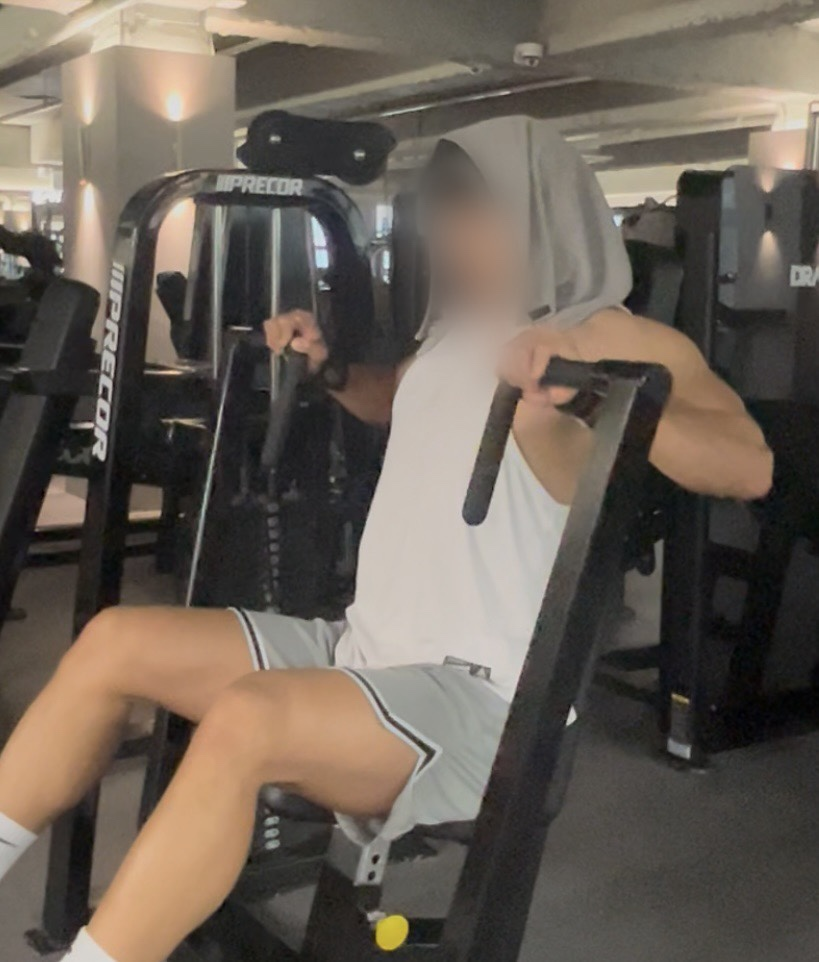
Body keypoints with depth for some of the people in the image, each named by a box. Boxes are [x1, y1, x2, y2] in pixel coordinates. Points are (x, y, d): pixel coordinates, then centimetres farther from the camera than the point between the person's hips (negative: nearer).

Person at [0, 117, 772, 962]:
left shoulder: (616, 341, -10)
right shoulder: (454, 332, 14)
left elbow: (748, 466, -25)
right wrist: (328, 366, 19)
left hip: (481, 697, -9)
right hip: (368, 653, 9)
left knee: (245, 721, -35)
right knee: (114, 642, 2)